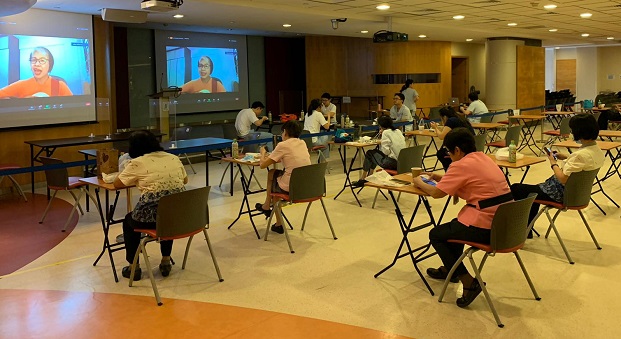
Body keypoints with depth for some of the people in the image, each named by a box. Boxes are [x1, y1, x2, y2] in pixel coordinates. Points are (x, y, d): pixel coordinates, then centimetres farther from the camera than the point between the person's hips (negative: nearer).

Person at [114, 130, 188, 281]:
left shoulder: (137, 163, -2)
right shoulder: (174, 158, 10)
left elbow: (117, 184, 9)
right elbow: (185, 180, 25)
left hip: (152, 217, -4)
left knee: (129, 221, 29)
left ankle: (133, 267, 30)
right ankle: (166, 261, 37)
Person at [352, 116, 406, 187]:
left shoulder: (386, 132, -10)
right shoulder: (398, 131, 13)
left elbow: (386, 151, -17)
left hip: (393, 162, -8)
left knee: (369, 153, 12)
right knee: (374, 152, 25)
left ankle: (363, 179, 23)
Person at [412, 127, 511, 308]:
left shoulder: (462, 165, -14)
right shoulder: (483, 158, 13)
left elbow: (436, 193, -10)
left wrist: (420, 183, 8)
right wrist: (440, 177, 20)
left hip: (486, 228, -9)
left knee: (436, 235, 11)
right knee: (455, 226, 32)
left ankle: (469, 282, 4)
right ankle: (449, 269, 47)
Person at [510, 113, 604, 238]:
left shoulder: (581, 155, -30)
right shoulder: (598, 151, -2)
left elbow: (563, 179, -30)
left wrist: (553, 163, -14)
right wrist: (565, 158, 7)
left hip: (561, 194, -10)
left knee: (516, 189, 0)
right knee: (535, 189, 32)